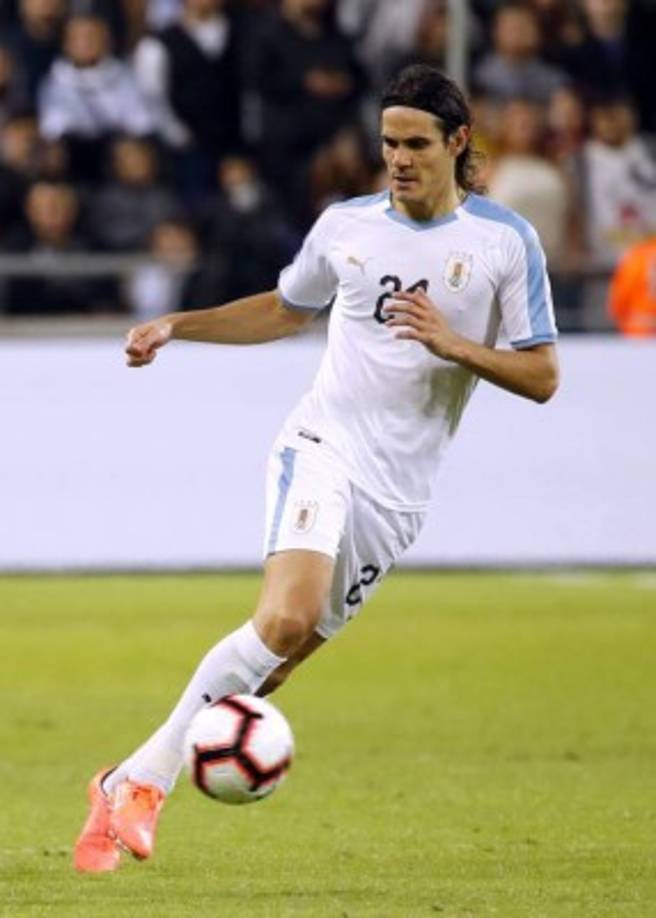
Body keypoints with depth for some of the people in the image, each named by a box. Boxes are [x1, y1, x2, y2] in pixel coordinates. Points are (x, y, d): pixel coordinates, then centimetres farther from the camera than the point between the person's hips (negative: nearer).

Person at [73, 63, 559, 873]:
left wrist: (455, 344, -15)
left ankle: (132, 781, 9)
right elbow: (285, 310, 26)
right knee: (285, 618, -25)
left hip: (398, 489, 0)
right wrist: (176, 326, 17)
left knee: (290, 651, -3)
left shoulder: (504, 242, 0)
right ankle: (147, 778, -17)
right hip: (322, 447, 0)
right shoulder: (345, 225, 7)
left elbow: (541, 377, 0)